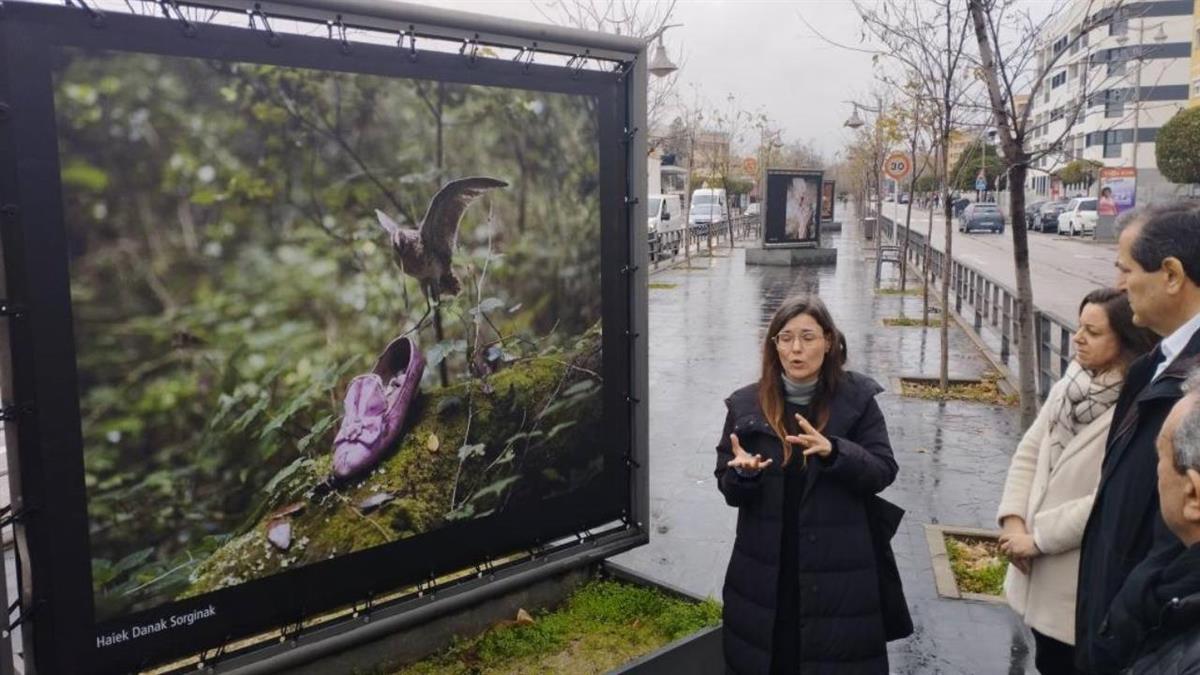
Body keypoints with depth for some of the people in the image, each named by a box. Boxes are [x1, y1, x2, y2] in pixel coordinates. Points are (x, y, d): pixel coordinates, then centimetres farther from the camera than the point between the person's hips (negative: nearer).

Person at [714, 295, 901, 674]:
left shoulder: (857, 399, -3)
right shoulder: (747, 405, 0)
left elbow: (883, 472, -6)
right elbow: (727, 486, 3)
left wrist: (833, 451, -23)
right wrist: (743, 473, -20)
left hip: (837, 571, -1)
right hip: (765, 573, 2)